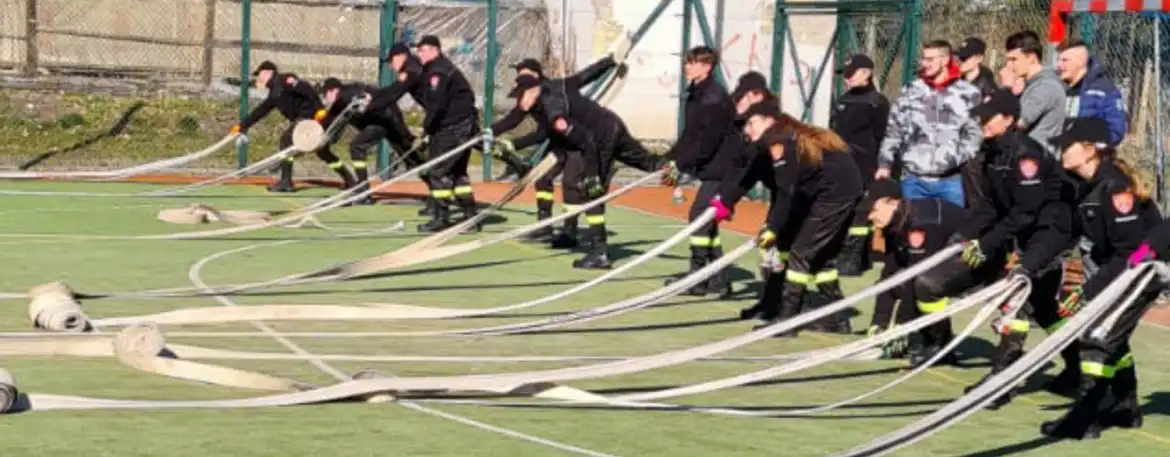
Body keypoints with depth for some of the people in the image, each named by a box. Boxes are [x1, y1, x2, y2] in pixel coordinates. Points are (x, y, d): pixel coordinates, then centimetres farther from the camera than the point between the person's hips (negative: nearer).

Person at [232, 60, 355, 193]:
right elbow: (260, 111, 24)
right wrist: (242, 125, 23)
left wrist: (319, 109, -30)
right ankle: (348, 178, 27)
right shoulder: (274, 93, 19)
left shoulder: (284, 80, -10)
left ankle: (286, 181, -15)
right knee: (323, 152, 17)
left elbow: (307, 90, -21)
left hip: (311, 116, -10)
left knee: (287, 140, -15)